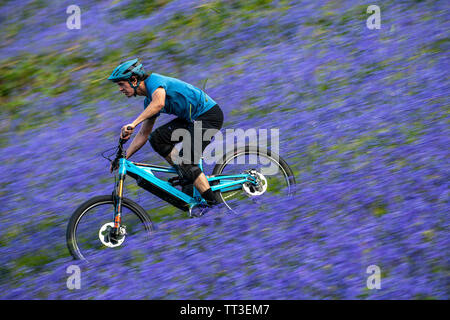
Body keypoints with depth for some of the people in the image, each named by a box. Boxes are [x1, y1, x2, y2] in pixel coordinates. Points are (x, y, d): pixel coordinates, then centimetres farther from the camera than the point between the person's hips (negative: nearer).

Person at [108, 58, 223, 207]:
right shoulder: (149, 101, 12)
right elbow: (143, 135, 17)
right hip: (192, 118, 9)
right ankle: (188, 176, 5)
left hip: (209, 115, -9)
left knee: (185, 161, -15)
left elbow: (159, 103, -39)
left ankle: (213, 202, -7)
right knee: (156, 138, 0)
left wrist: (133, 123, -44)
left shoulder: (154, 80, -16)